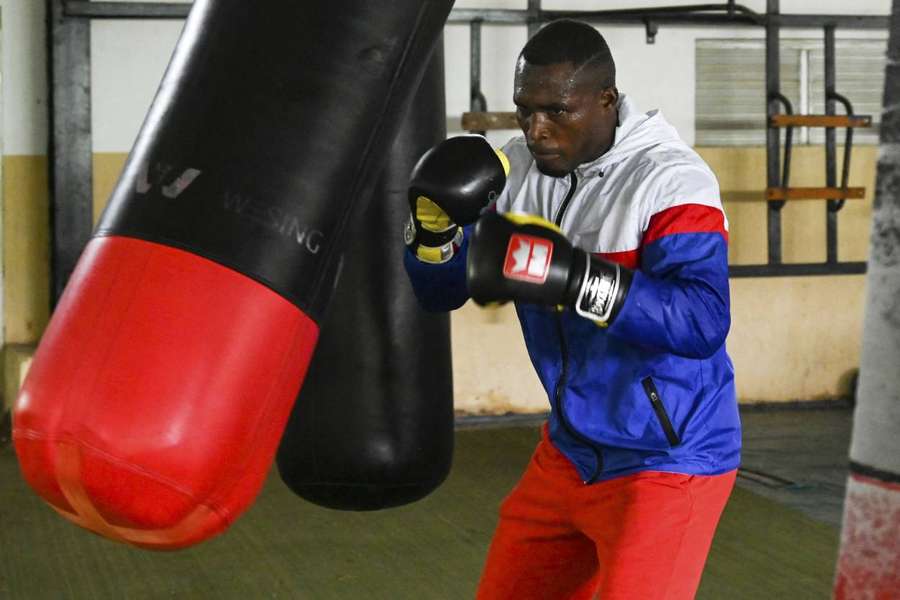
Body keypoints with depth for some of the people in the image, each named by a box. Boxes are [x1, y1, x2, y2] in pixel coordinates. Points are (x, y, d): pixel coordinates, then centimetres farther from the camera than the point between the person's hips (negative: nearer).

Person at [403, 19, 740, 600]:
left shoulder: (670, 180, -20)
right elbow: (438, 290, 3)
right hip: (570, 452, 7)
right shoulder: (517, 168, -1)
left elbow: (702, 322, -32)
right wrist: (435, 219, -18)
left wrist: (571, 276, -39)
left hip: (669, 461, -7)